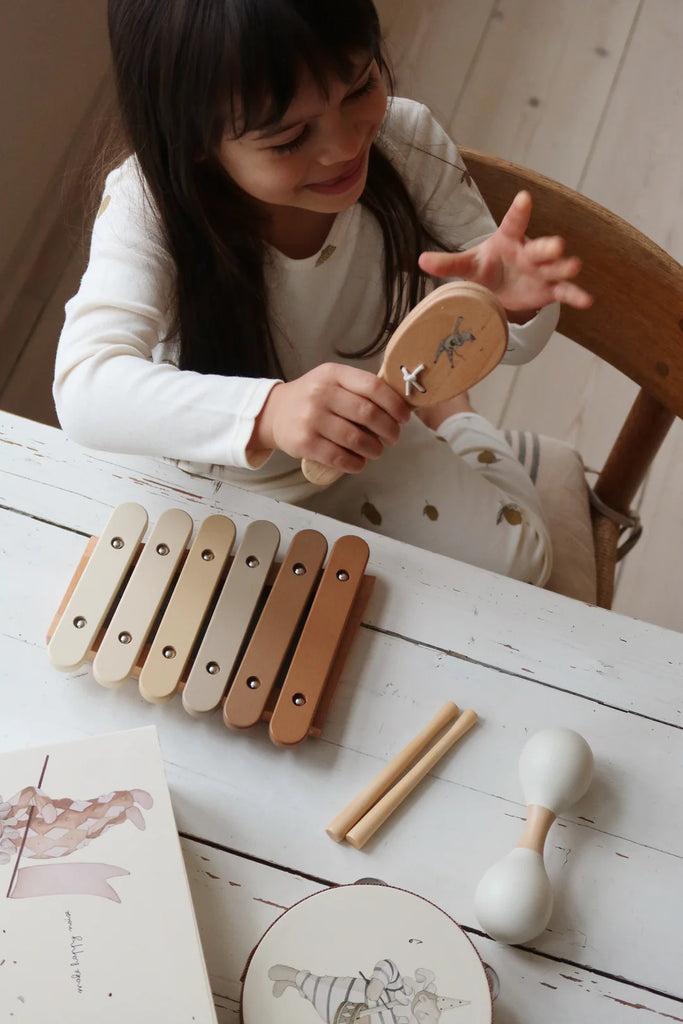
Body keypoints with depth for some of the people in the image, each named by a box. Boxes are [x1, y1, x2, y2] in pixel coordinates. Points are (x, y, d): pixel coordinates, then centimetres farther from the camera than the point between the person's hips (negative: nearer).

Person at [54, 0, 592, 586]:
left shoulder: (409, 142, -23)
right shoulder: (149, 202, -31)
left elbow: (506, 343, -13)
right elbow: (85, 389, -46)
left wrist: (513, 303, -39)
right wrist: (267, 410, -62)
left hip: (377, 438, 1)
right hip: (214, 460, -1)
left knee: (508, 559, -8)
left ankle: (446, 422, 24)